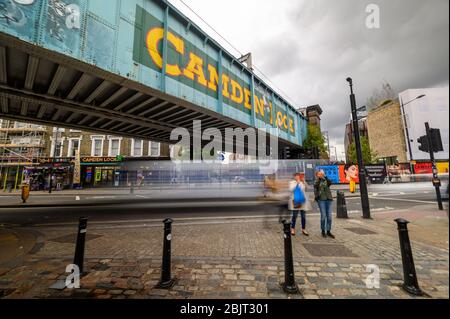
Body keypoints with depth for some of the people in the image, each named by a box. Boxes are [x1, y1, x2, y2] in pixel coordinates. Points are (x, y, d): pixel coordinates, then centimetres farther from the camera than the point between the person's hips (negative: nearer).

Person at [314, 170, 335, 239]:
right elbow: (316, 185, -17)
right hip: (321, 199, -3)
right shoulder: (317, 181, 6)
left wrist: (325, 177, -21)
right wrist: (319, 178, -20)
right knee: (323, 216, -3)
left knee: (329, 216, 4)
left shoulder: (326, 180, 11)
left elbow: (330, 183, -11)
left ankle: (328, 231, 16)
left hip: (329, 199, 3)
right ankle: (323, 231, 12)